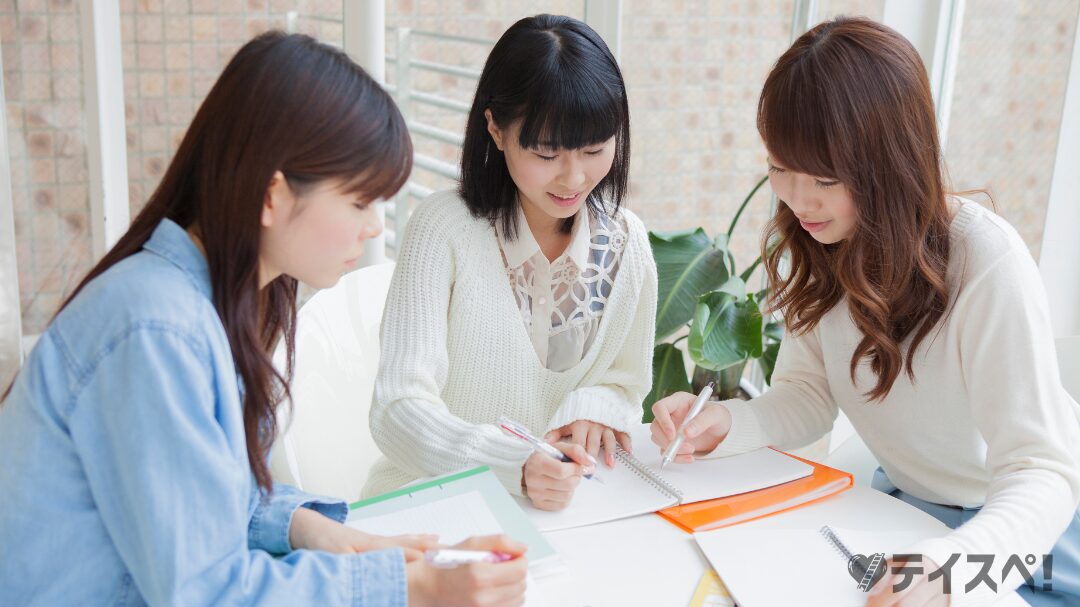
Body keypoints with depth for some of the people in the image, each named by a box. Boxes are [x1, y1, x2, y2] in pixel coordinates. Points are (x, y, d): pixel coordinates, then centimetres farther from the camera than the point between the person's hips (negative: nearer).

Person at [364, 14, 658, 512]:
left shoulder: (626, 241, -1)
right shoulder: (444, 227, -14)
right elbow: (399, 409, -19)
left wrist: (592, 410, -13)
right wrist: (514, 465, -35)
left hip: (558, 502, 4)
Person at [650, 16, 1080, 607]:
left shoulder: (989, 265, -31)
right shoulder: (817, 242, -12)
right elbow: (809, 394, -8)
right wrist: (727, 422, -29)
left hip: (1030, 523, -5)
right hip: (904, 506, 5)